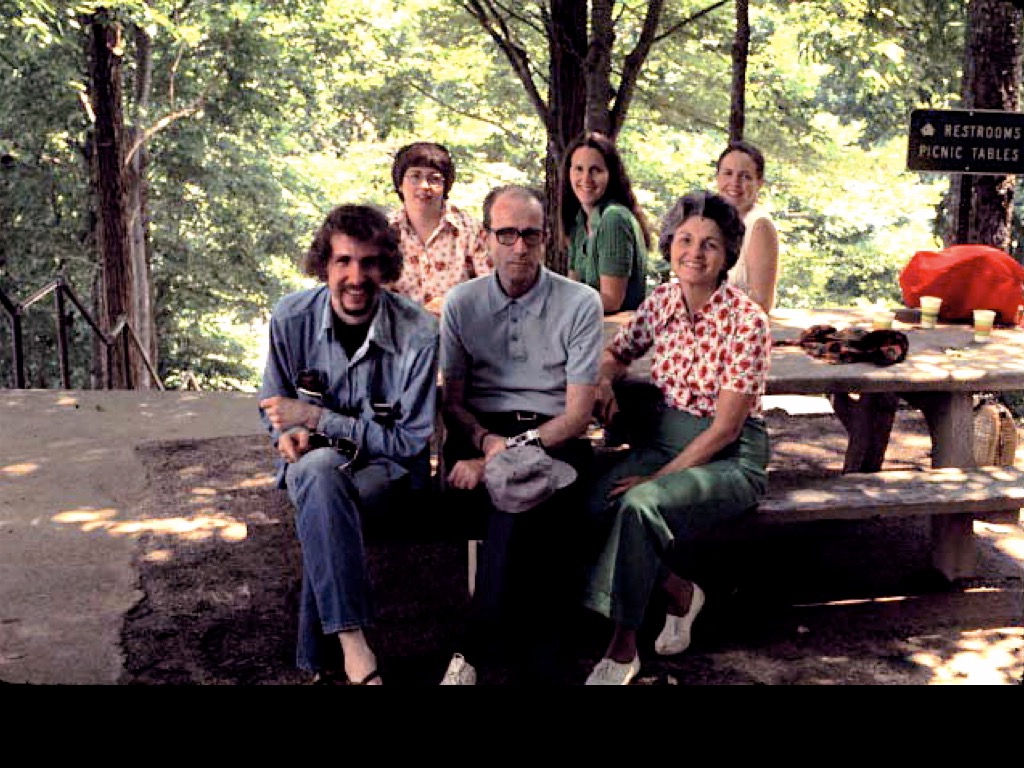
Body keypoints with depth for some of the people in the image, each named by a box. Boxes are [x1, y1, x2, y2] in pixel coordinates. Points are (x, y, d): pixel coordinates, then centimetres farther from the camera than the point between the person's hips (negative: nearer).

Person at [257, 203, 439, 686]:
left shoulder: (419, 334, -15)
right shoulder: (292, 318, -5)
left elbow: (410, 441, -13)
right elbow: (272, 407, 11)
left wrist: (314, 418, -19)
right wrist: (289, 434, -15)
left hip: (388, 470, -2)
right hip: (313, 462, 2)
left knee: (319, 505, -36)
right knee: (318, 470, -37)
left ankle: (319, 660, -24)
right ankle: (353, 647, -39)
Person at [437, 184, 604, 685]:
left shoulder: (580, 304, 2)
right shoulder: (461, 303, 10)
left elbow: (578, 414, -3)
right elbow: (452, 402, 10)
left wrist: (511, 454, -17)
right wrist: (487, 441, -13)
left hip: (554, 439, -1)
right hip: (481, 433, 1)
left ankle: (476, 649, -24)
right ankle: (544, 624, -20)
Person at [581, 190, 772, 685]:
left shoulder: (747, 320, -15)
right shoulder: (660, 301, 1)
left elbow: (725, 427, -16)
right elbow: (618, 352, 19)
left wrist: (660, 476, -19)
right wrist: (603, 380, -5)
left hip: (730, 457, -5)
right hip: (662, 439, 5)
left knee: (640, 504, -33)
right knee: (598, 503, -25)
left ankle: (623, 648, -16)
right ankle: (680, 594, 1)